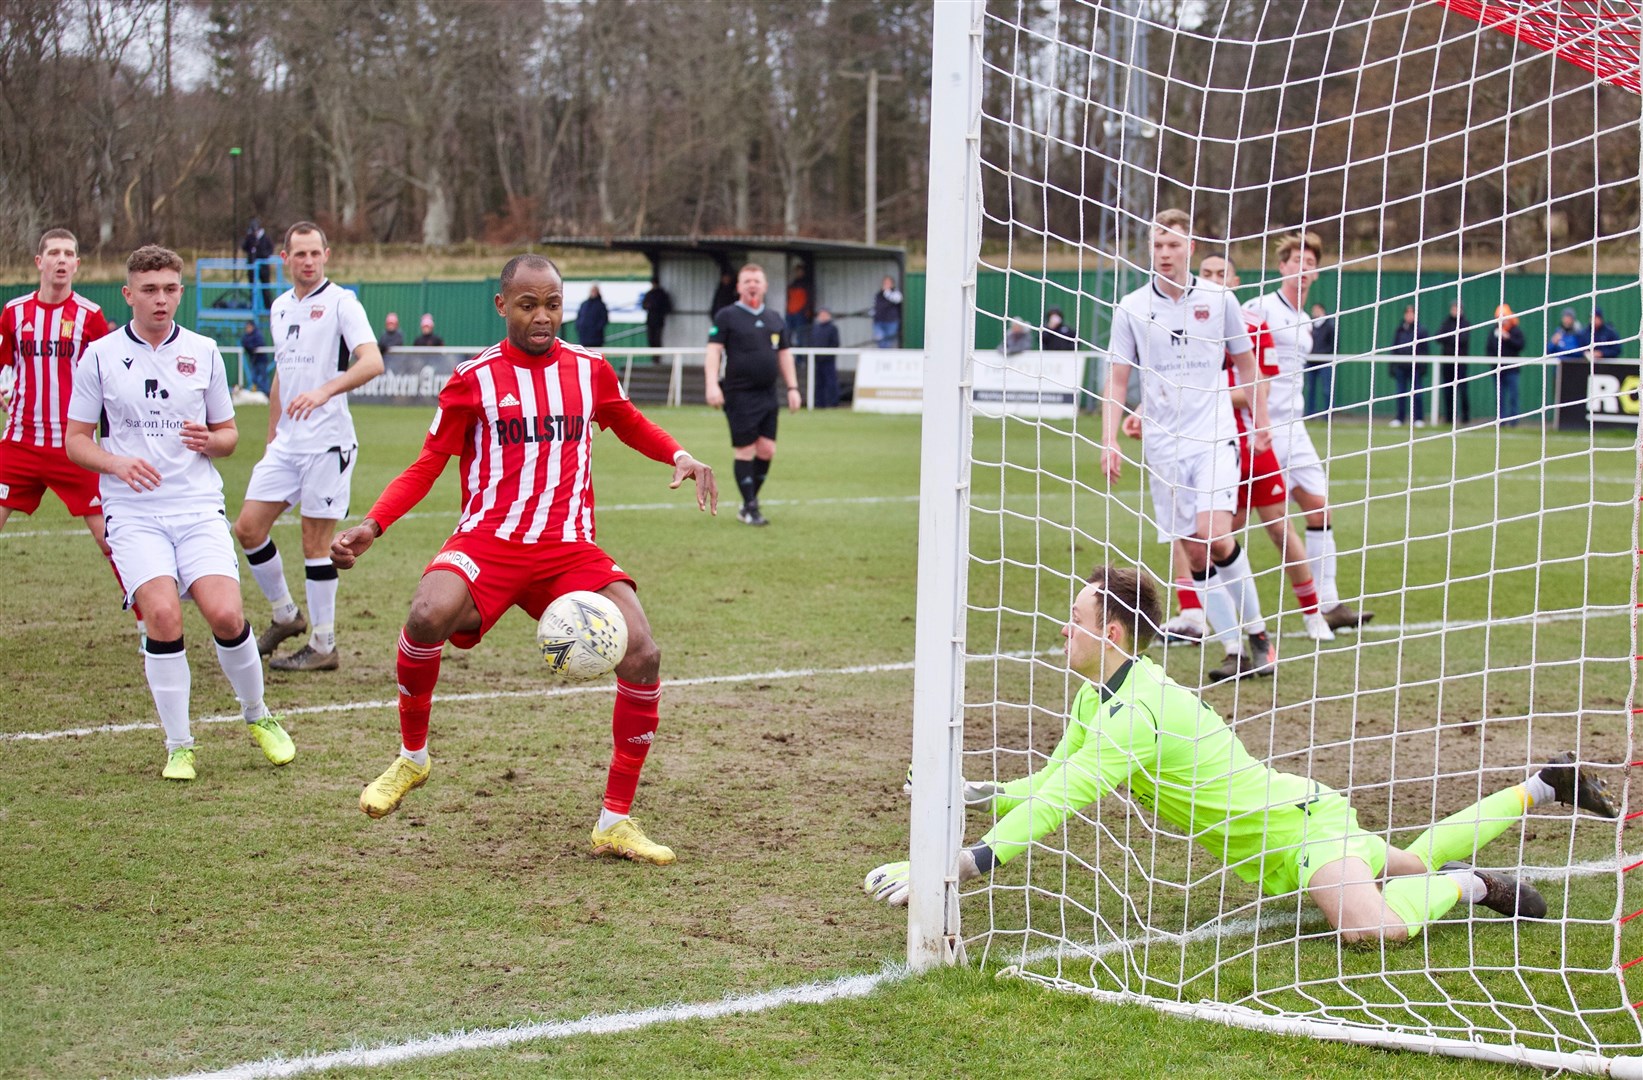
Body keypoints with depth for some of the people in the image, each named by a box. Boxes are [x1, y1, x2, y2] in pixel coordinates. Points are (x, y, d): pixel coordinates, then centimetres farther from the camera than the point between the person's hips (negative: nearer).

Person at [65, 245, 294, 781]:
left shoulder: (203, 352, 10)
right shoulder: (100, 355, 4)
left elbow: (228, 432, 17)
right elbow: (76, 440, 7)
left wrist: (209, 440, -7)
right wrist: (118, 463, -13)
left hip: (199, 506, 1)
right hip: (133, 511, -1)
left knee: (226, 615, -15)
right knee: (163, 616, -21)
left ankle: (258, 717, 12)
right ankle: (179, 746, -6)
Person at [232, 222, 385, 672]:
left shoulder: (340, 302, -8)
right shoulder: (280, 307, 14)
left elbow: (372, 362, -21)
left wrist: (324, 391, -35)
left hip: (327, 442, -7)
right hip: (286, 444, 7)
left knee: (315, 542, -4)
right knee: (248, 526, 2)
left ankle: (323, 647, 5)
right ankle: (285, 614, 20)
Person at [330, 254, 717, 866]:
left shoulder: (589, 370, 8)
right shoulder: (474, 379, 2)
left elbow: (632, 425, 27)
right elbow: (429, 464, 8)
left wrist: (679, 456, 7)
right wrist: (371, 527, -5)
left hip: (570, 550, 3)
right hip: (488, 541, -2)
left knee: (643, 657, -19)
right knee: (427, 616, -34)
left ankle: (615, 822, -4)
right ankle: (412, 757, -4)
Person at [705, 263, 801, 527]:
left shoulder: (774, 318, 15)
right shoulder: (727, 316, -2)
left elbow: (784, 354, 19)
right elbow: (714, 350, -9)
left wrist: (792, 387, 11)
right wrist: (712, 384, -21)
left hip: (767, 396, 5)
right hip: (739, 395, -5)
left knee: (767, 450, 3)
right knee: (745, 451, -3)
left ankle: (750, 502, 18)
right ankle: (749, 509, 5)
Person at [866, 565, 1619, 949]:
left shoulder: (1134, 713, -30)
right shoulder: (1099, 697, -1)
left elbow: (1058, 806, -38)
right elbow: (1055, 781, 7)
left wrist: (956, 867, -43)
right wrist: (986, 796, -10)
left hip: (1299, 824, -10)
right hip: (1284, 823, 10)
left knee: (1375, 927, -34)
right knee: (1413, 864, 28)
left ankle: (1466, 885, -4)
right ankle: (1543, 788, 41)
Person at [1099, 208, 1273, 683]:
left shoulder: (1218, 299, 3)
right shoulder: (1132, 308, 3)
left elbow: (1246, 363, 14)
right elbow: (1117, 377, 6)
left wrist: (1261, 423, 15)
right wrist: (1109, 439, -4)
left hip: (1215, 437, -2)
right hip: (1163, 444, 2)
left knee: (1215, 535, -20)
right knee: (1194, 555, 0)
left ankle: (1256, 632, -3)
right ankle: (1234, 651, 6)